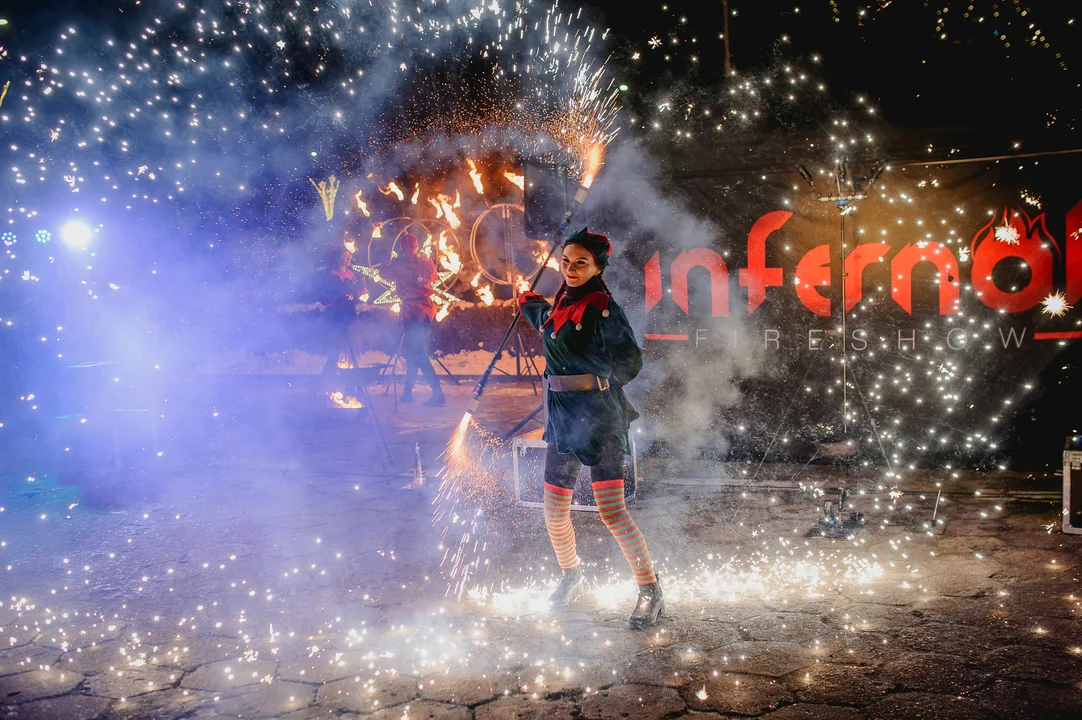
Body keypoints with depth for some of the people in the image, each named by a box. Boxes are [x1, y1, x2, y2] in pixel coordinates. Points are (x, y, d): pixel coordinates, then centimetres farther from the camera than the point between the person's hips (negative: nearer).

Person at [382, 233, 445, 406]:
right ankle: (408, 392, 23)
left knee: (417, 352, -7)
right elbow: (434, 277, 24)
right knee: (413, 350, 17)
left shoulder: (399, 263, -8)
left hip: (411, 310, -6)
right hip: (426, 308, 7)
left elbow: (386, 273, 10)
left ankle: (438, 393, -17)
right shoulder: (426, 262, 6)